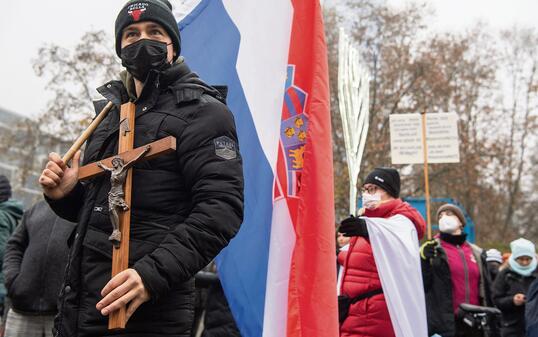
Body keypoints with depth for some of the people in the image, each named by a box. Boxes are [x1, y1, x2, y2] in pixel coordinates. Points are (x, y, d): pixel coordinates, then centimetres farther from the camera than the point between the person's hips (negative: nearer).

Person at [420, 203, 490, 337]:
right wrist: (424, 260, -22)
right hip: (443, 323, -4)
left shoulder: (476, 252, 13)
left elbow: (485, 288, 15)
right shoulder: (432, 250, 1)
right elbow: (422, 285, -7)